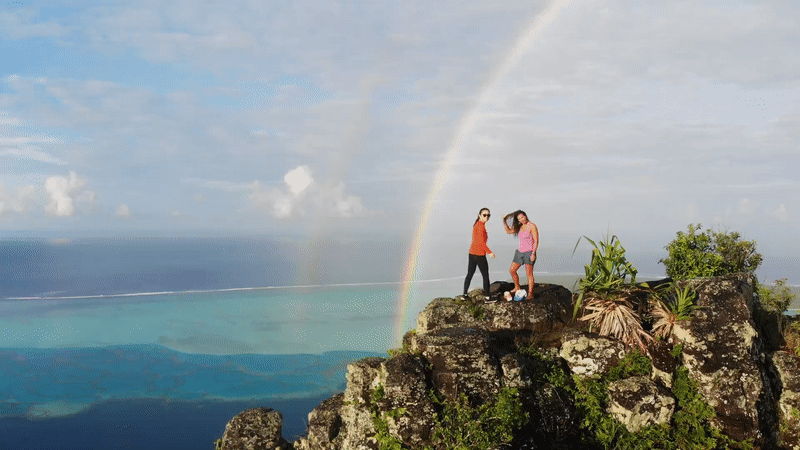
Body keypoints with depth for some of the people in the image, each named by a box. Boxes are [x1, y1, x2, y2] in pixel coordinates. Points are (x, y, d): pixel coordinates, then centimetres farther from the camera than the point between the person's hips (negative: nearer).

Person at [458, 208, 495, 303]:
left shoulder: (476, 224, 11)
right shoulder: (481, 226, -16)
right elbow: (481, 242, -22)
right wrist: (489, 252, -17)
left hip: (472, 253, 9)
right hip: (479, 255, -9)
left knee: (469, 274, 16)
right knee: (485, 276, 4)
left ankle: (464, 295, 21)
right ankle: (487, 297, 10)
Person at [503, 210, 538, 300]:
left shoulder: (532, 226, -11)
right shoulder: (520, 226, 9)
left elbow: (536, 241, -13)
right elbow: (508, 231, 18)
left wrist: (533, 253, -19)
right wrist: (504, 221, 5)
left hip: (529, 252, -8)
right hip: (520, 251, 8)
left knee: (529, 274, -9)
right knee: (512, 271, 12)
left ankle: (530, 294, -5)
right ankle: (517, 288, 31)